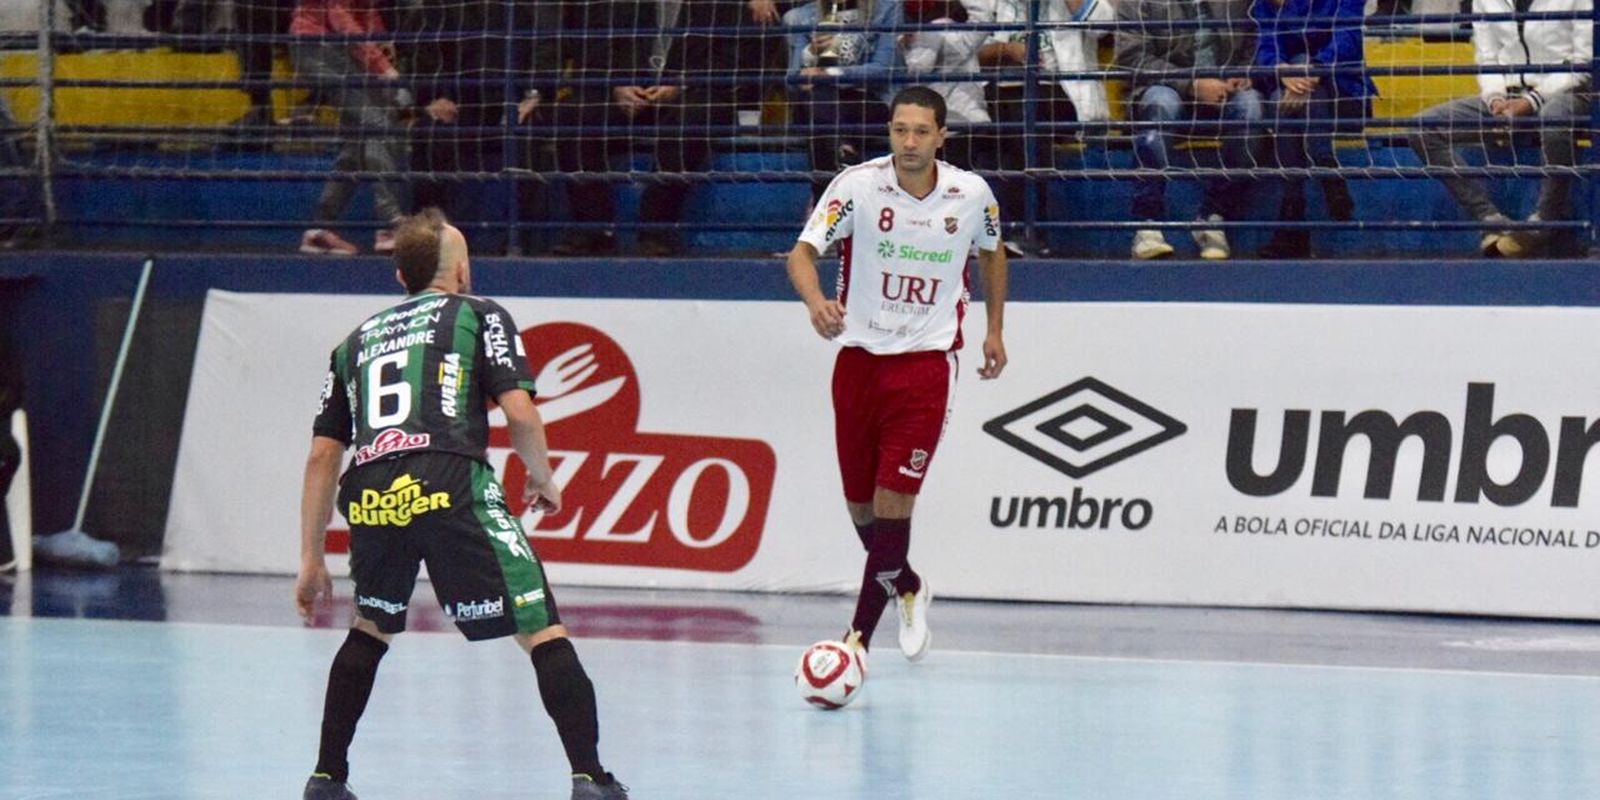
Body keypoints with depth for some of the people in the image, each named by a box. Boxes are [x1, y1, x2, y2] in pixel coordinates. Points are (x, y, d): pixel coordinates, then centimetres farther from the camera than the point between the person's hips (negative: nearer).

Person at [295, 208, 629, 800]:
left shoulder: (358, 340, 28)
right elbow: (519, 412, 2)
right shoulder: (479, 316, 16)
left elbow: (321, 456, 24)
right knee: (542, 630, 0)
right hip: (450, 487, -4)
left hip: (370, 496, 4)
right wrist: (544, 482, 20)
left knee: (372, 627, 30)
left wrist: (311, 559, 28)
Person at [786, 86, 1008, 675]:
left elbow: (991, 253, 18)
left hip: (927, 358, -1)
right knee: (859, 503, 9)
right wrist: (815, 299, -39)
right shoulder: (858, 185, -10)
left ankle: (861, 634, -3)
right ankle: (906, 589, 38)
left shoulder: (970, 195, -3)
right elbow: (803, 251, -18)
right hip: (859, 355, 1)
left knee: (894, 500, -13)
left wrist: (994, 330, 19)